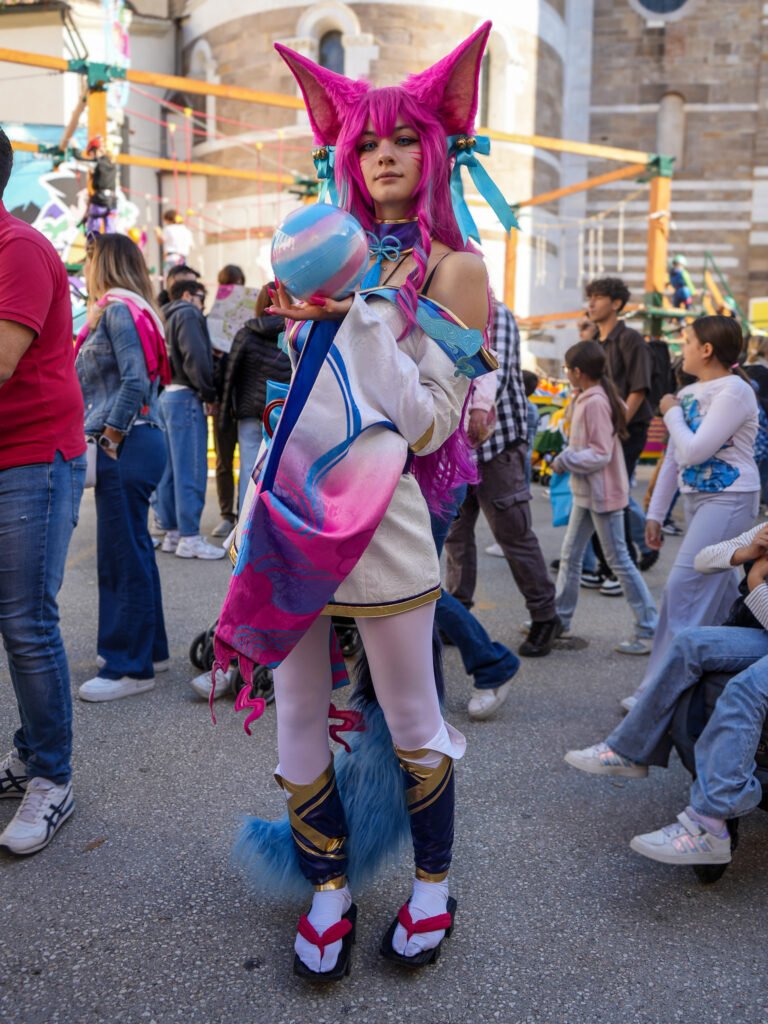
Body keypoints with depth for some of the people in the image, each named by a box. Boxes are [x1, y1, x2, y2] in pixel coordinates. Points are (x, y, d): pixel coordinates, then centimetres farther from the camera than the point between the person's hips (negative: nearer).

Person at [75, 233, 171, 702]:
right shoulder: (132, 308, 19)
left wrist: (111, 437, -15)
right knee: (134, 551, 15)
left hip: (127, 447, -10)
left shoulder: (118, 309, -10)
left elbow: (136, 382, -20)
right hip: (135, 443, 10)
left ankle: (131, 667, 4)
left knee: (124, 556, -4)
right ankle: (150, 649, 26)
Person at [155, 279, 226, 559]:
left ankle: (171, 532, 17)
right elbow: (195, 357, -18)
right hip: (186, 397, -9)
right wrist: (209, 393, -9)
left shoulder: (166, 319, 22)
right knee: (191, 470, -8)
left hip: (166, 396, 9)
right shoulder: (188, 314, -4)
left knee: (171, 469, 11)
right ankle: (190, 538, -7)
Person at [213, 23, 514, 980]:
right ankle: (329, 884, 30)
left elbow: (432, 423, -9)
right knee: (297, 714, 11)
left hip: (378, 513, -5)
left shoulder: (454, 270, 0)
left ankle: (433, 882, 32)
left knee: (410, 721, 8)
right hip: (289, 501, 6)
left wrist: (355, 322, -12)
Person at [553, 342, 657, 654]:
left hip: (602, 493, -10)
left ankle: (649, 631, 4)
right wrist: (566, 456, 4)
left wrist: (565, 460, -15)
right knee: (569, 556, 15)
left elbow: (600, 455, -22)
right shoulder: (587, 398, 10)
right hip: (586, 492, 10)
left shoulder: (595, 402, -20)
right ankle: (559, 618, 27)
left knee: (618, 561, -4)